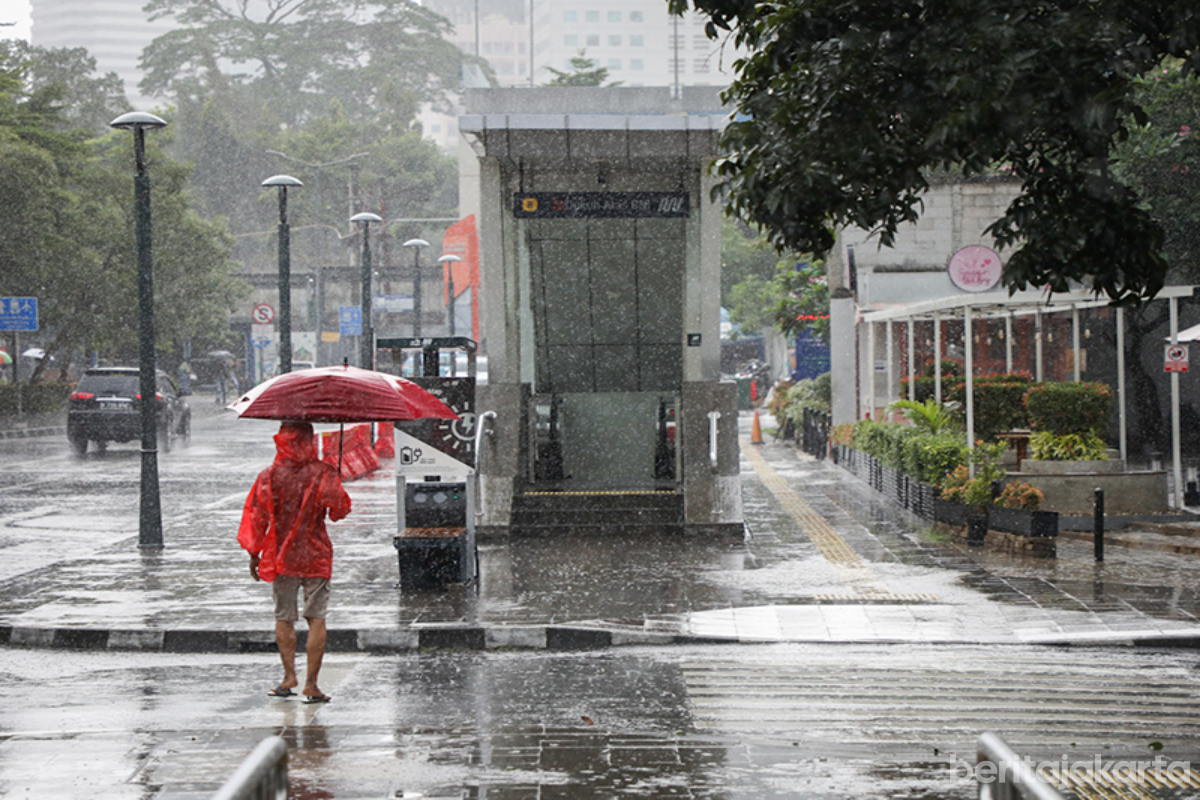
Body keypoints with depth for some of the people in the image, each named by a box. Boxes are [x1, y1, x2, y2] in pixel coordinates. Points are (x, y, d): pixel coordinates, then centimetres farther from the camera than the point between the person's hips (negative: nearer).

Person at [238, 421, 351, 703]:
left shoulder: (269, 476, -4)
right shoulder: (322, 473, -8)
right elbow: (340, 507, -7)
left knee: (284, 617, 14)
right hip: (316, 557, -1)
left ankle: (290, 675, 6)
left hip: (281, 557, 1)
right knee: (316, 619, 2)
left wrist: (254, 555, 9)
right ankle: (311, 684, -3)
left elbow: (256, 518, -1)